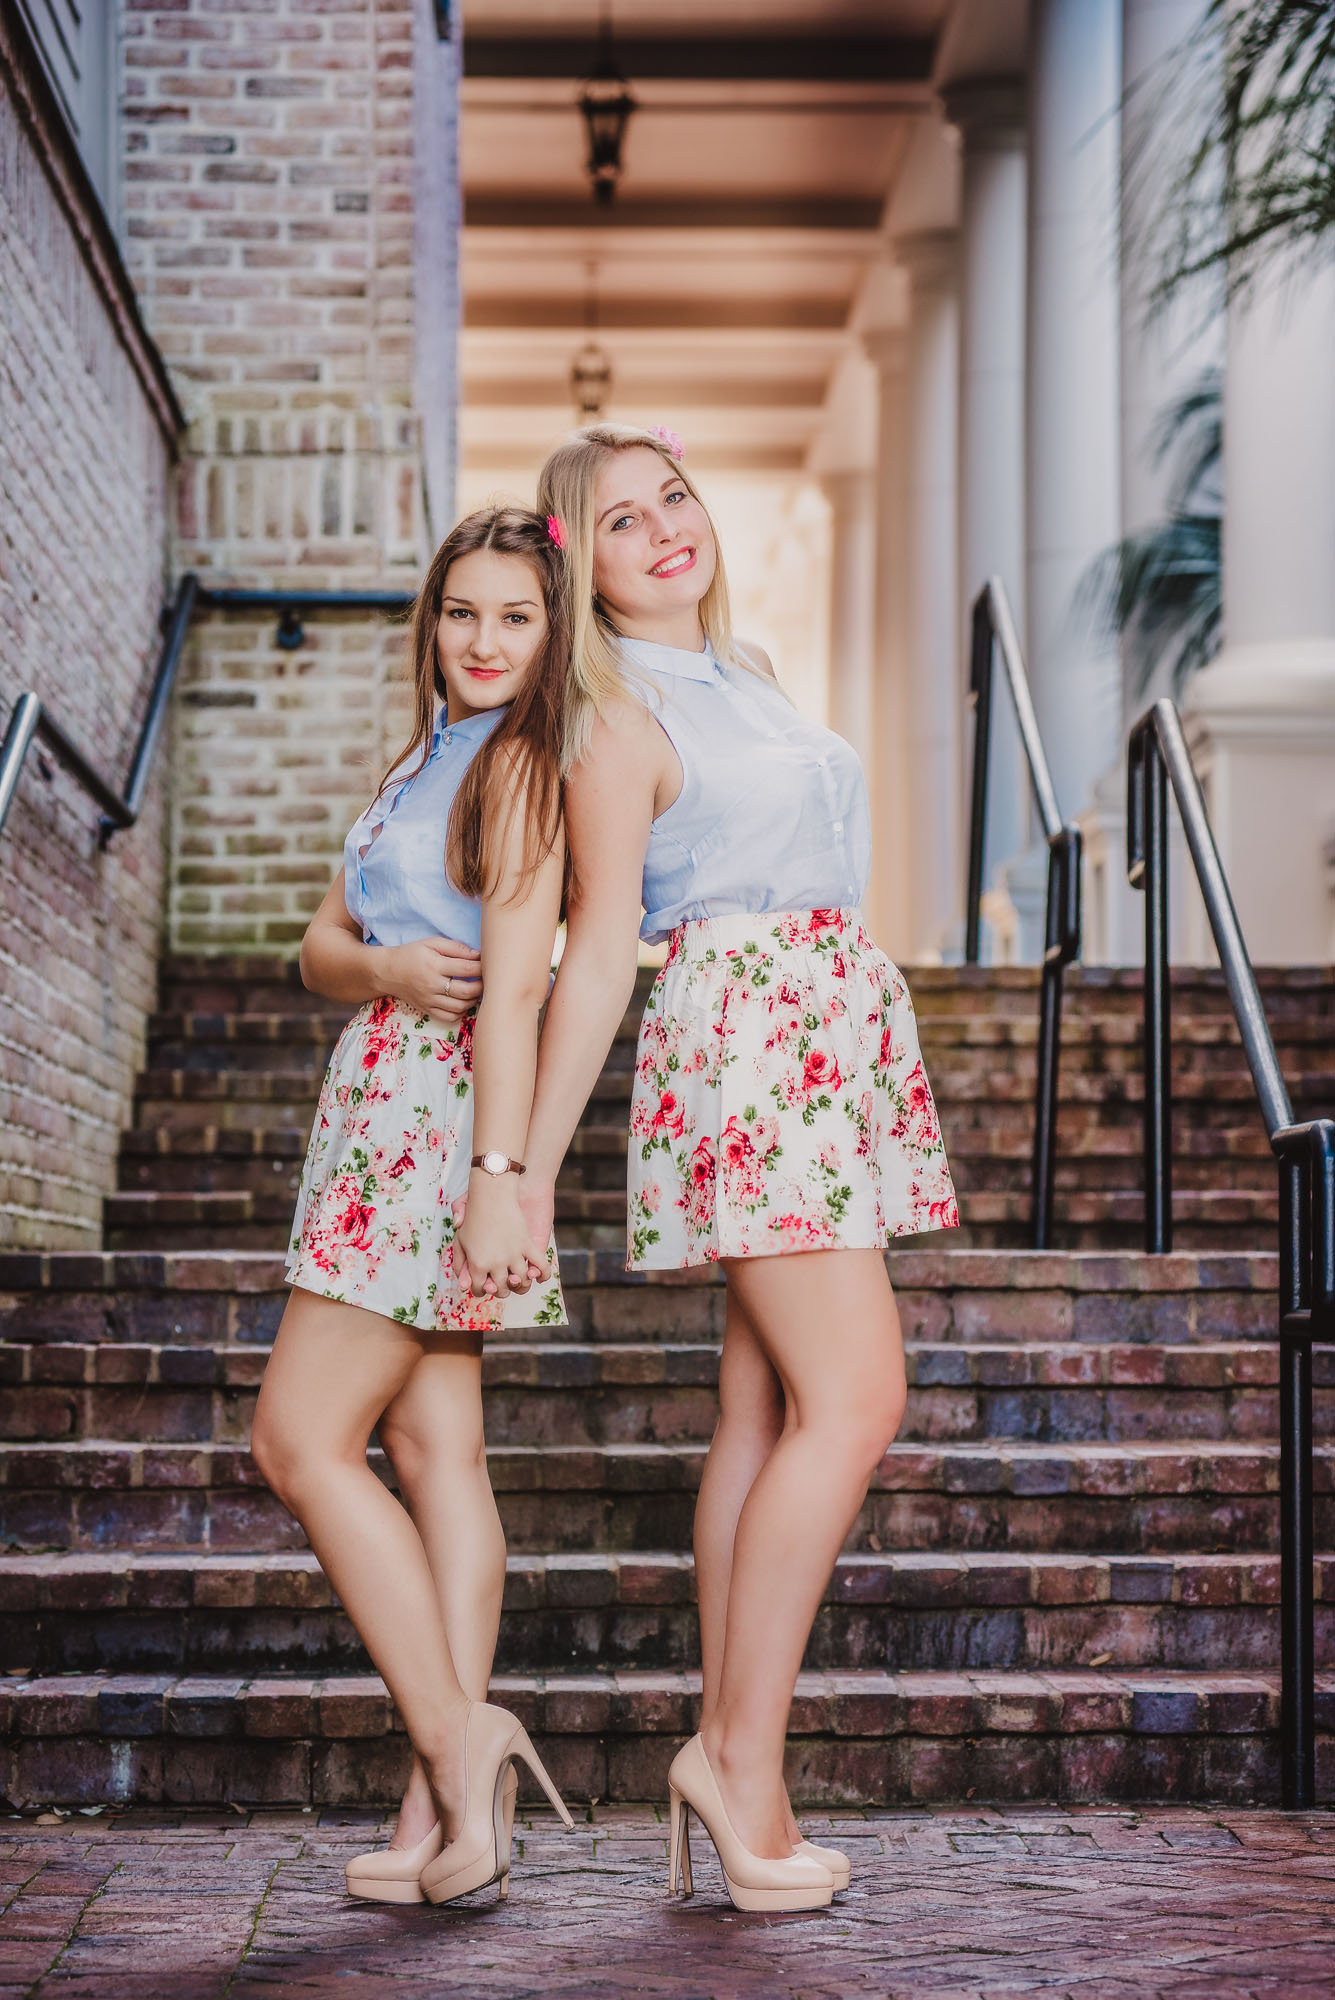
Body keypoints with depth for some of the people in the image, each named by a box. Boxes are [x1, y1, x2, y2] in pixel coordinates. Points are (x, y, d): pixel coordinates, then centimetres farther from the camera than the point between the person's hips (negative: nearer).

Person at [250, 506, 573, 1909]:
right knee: (430, 1441, 4)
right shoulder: (422, 763, 21)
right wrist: (385, 966, -6)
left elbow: (515, 983, -17)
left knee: (299, 1438, -9)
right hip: (387, 1098, 9)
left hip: (441, 1112, -9)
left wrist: (498, 1176, -23)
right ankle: (452, 1809, 5)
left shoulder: (523, 764, -7)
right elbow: (320, 947, 17)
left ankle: (451, 1740, -7)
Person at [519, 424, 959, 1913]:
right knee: (855, 1395, -15)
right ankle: (744, 1749, -9)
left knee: (767, 1409, 4)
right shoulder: (618, 719, -5)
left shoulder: (740, 674, 20)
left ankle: (729, 1759, 6)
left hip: (834, 1034, 8)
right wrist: (528, 1166, -10)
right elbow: (597, 953, -8)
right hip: (746, 1032, -8)